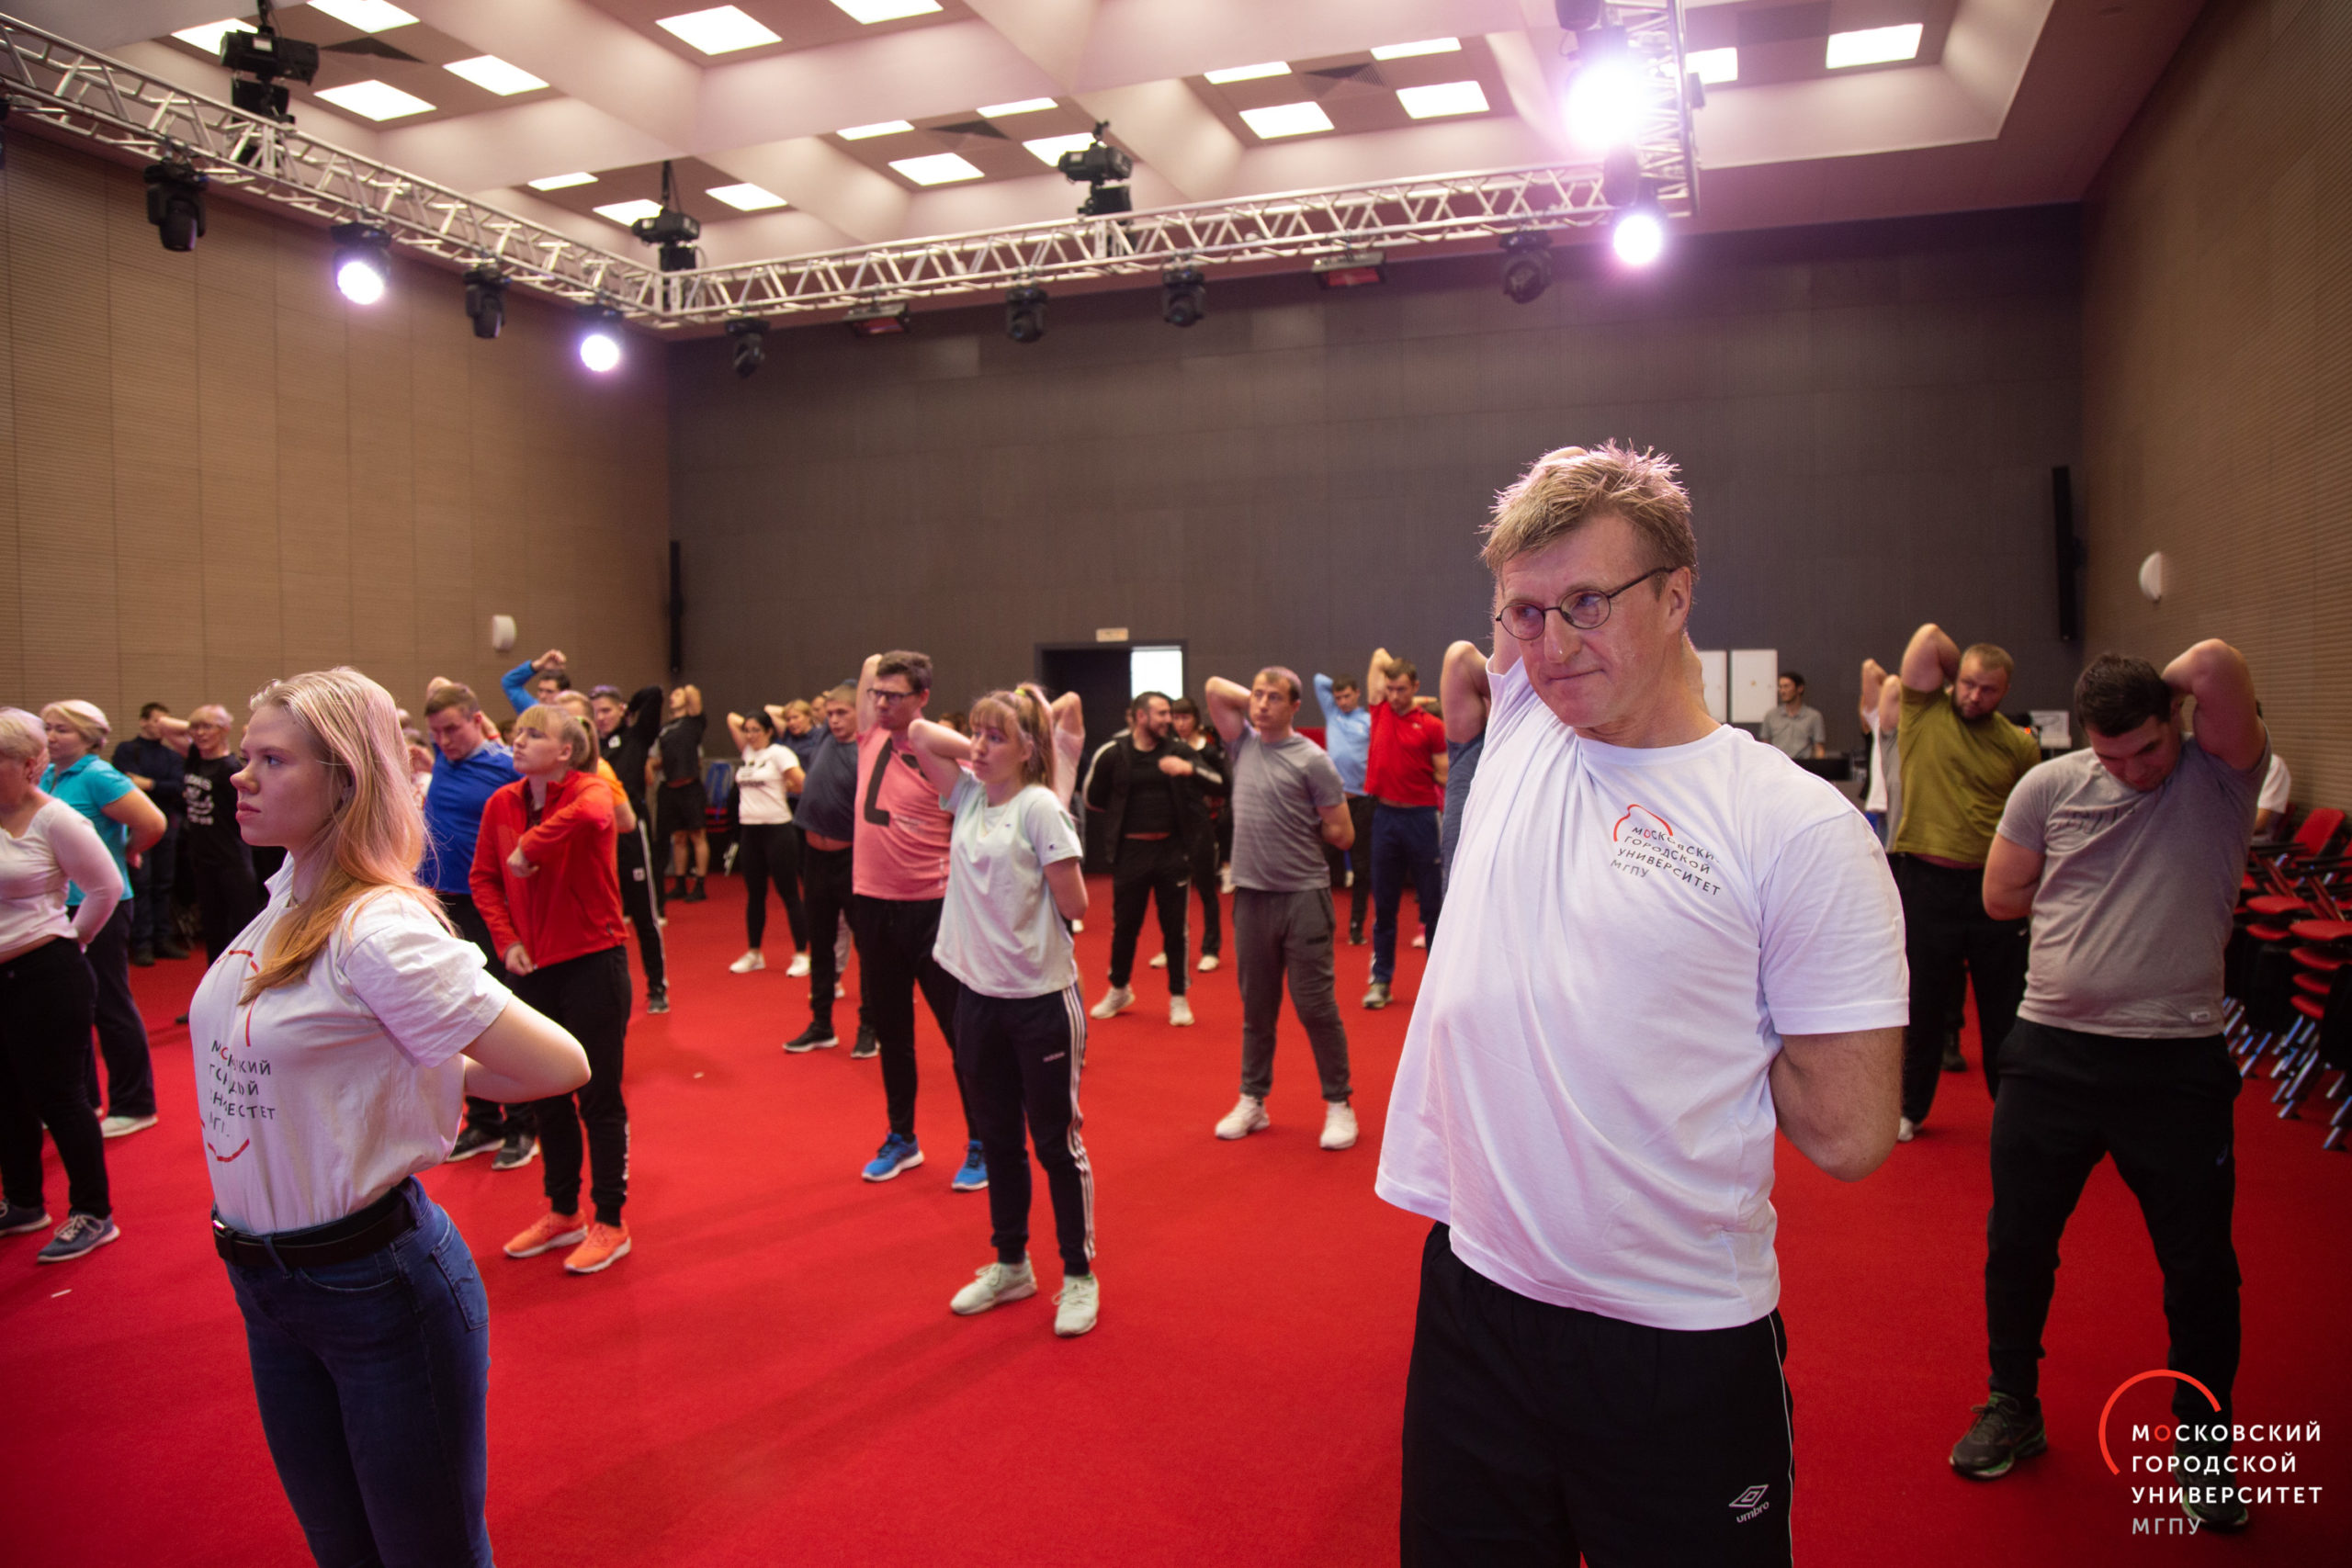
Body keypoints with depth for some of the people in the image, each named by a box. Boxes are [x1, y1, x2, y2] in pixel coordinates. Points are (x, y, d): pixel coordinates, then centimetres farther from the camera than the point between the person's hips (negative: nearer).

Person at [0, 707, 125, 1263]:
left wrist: (70, 939, 0)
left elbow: (107, 888, -9)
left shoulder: (55, 821, -12)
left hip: (46, 977, -7)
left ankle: (93, 1215, 11)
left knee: (57, 1096, 0)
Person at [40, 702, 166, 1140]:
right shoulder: (47, 778, 8)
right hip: (59, 905, 8)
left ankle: (134, 1106, 11)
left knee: (110, 1006, 1)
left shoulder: (97, 776, -14)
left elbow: (152, 823, -22)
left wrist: (124, 855, -6)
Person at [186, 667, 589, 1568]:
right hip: (267, 1286, 8)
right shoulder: (283, 904, 3)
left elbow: (559, 1066, -26)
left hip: (376, 1284, -8)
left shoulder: (378, 929, -23)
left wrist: (437, 1075, -9)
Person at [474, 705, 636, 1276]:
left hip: (593, 962, -6)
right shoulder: (502, 802, 3)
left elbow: (589, 814, -40)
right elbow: (484, 878, 10)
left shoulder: (590, 791, -14)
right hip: (533, 967, 6)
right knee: (546, 1096, 16)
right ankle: (562, 1214, 34)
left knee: (599, 1098, 3)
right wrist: (507, 940, -2)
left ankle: (610, 1224, 18)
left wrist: (529, 849, -29)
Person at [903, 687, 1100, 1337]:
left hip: (1041, 997, -6)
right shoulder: (968, 796, 5)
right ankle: (1010, 1265, 34)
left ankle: (1079, 1276, 21)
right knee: (997, 1138, 18)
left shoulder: (1040, 807, -13)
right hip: (978, 993, 7)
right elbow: (919, 732, 6)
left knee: (1056, 1142, 6)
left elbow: (1074, 905, -17)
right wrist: (978, 753, 0)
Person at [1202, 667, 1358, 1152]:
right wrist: (1255, 701, 9)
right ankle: (1252, 1101, 24)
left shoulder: (1311, 759, -6)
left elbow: (1342, 834, -5)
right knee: (1256, 1007, 14)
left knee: (1315, 1006, 0)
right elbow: (1215, 687, 11)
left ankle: (1339, 1103, 12)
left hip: (1302, 896, -5)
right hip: (1251, 894, 5)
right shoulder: (1243, 744, 9)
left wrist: (1295, 830, 4)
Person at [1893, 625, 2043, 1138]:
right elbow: (1929, 636, -6)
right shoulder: (1926, 713, 0)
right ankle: (1910, 1108, 24)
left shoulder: (2019, 745, 5)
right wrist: (1959, 667, 9)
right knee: (1922, 1004, 9)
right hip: (1927, 883, -1)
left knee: (2005, 1008, 10)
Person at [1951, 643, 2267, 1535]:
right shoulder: (2051, 786, 0)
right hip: (2053, 1052, 2)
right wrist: (2126, 895, 6)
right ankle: (2012, 1409, 32)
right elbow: (2001, 897, 5)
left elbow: (2217, 663, -22)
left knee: (2200, 1266, 10)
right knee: (2017, 1241, 12)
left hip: (2178, 1063, -2)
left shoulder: (2221, 777, -5)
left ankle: (2203, 1443, 32)